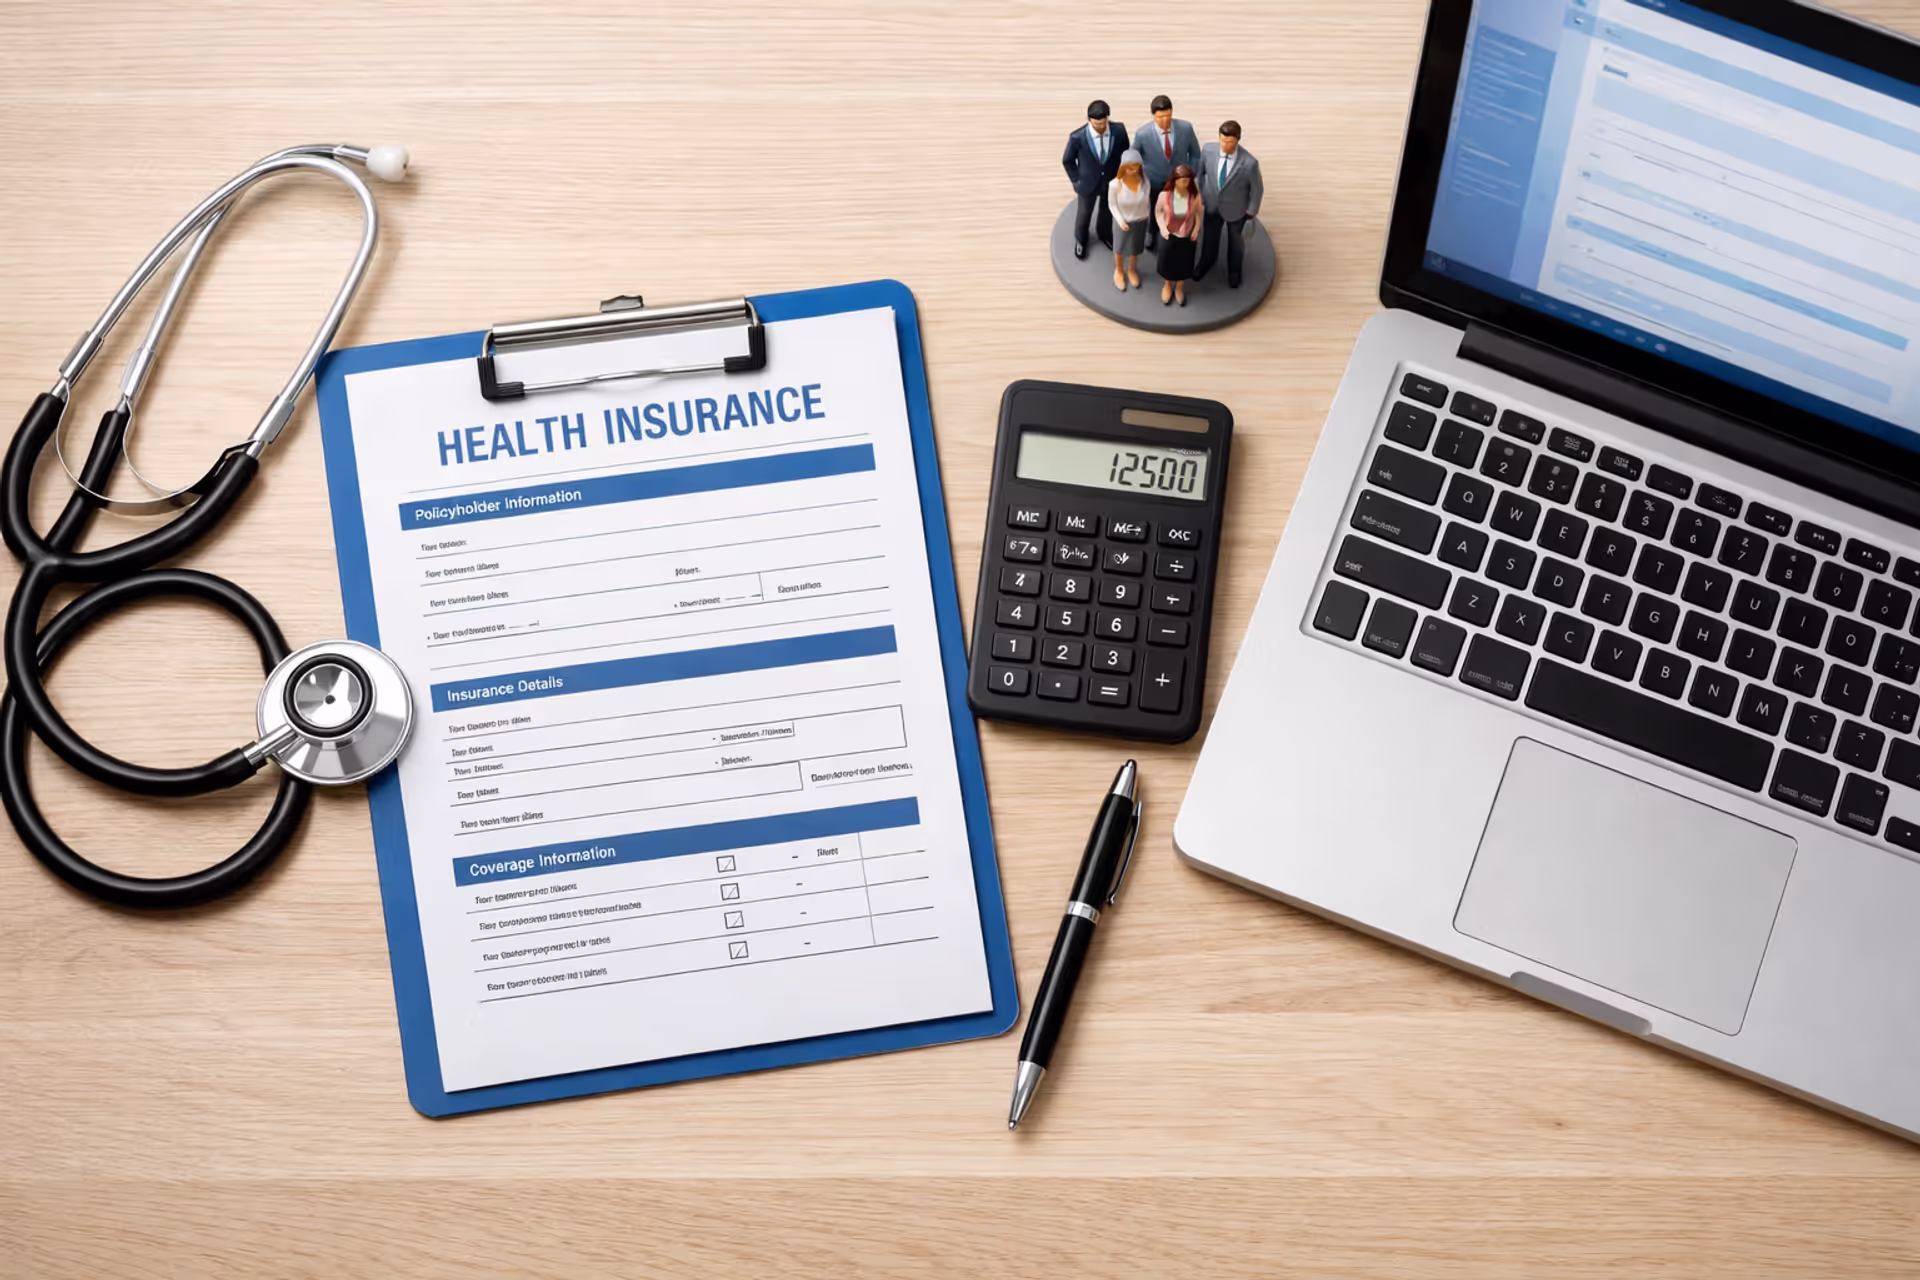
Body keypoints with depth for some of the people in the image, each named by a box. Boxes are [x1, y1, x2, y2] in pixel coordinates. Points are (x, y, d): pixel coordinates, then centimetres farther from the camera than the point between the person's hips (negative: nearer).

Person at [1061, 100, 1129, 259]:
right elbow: (1067, 161, -12)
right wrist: (1076, 181, -6)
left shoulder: (1119, 130, -26)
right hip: (1088, 183, -2)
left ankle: (1105, 234, 60)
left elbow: (1125, 153, -5)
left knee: (1107, 210, 28)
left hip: (1112, 181, 2)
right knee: (1084, 213, 24)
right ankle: (1080, 239, 54)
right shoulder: (1077, 137, -32)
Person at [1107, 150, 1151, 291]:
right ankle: (1119, 271, 53)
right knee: (1120, 248, 24)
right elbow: (1112, 204, -14)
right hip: (1123, 222, -2)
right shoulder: (1115, 184, -31)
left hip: (1141, 221, 2)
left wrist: (1148, 217, 5)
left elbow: (1147, 199, -5)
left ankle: (1131, 270, 55)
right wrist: (1120, 221, -22)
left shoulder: (1144, 180, -23)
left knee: (1135, 248, 25)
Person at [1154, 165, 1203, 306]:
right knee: (1167, 261, 22)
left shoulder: (1195, 196, -24)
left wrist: (1197, 229, -14)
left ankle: (1179, 287, 49)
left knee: (1184, 263, 20)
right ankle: (1167, 285, 52)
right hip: (1169, 235, 0)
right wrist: (1162, 227, -18)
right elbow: (1158, 211, -7)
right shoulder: (1164, 195, -24)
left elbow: (1199, 212, -5)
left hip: (1187, 236, 0)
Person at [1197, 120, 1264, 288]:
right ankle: (1207, 260, 60)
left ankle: (1234, 269, 55)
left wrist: (1251, 210, -4)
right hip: (1211, 204, 2)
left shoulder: (1249, 162, -37)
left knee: (1235, 239, 26)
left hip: (1235, 208, -2)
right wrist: (1201, 192, 8)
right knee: (1210, 235, 29)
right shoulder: (1209, 149, -28)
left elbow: (1257, 188, -18)